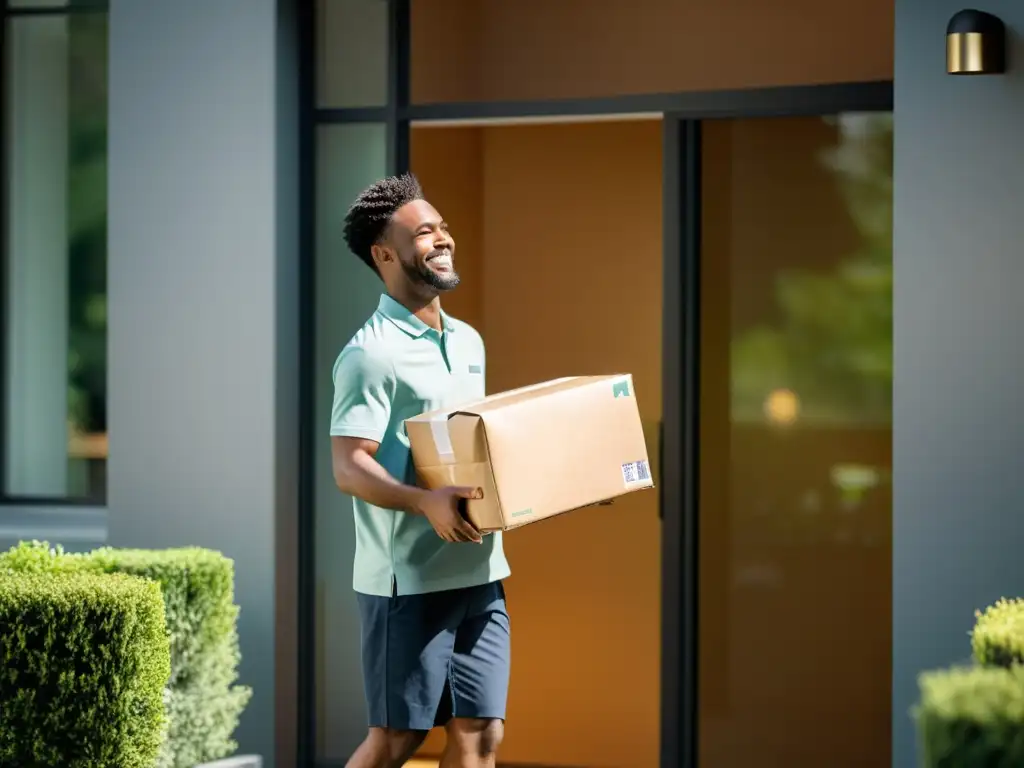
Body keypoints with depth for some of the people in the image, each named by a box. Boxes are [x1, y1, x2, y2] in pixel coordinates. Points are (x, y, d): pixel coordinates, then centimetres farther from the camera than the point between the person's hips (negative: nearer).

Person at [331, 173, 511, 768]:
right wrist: (425, 502, -34)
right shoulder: (371, 353, -11)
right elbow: (349, 467, -18)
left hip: (479, 572, 7)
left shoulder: (468, 342, 15)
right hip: (407, 580, -7)